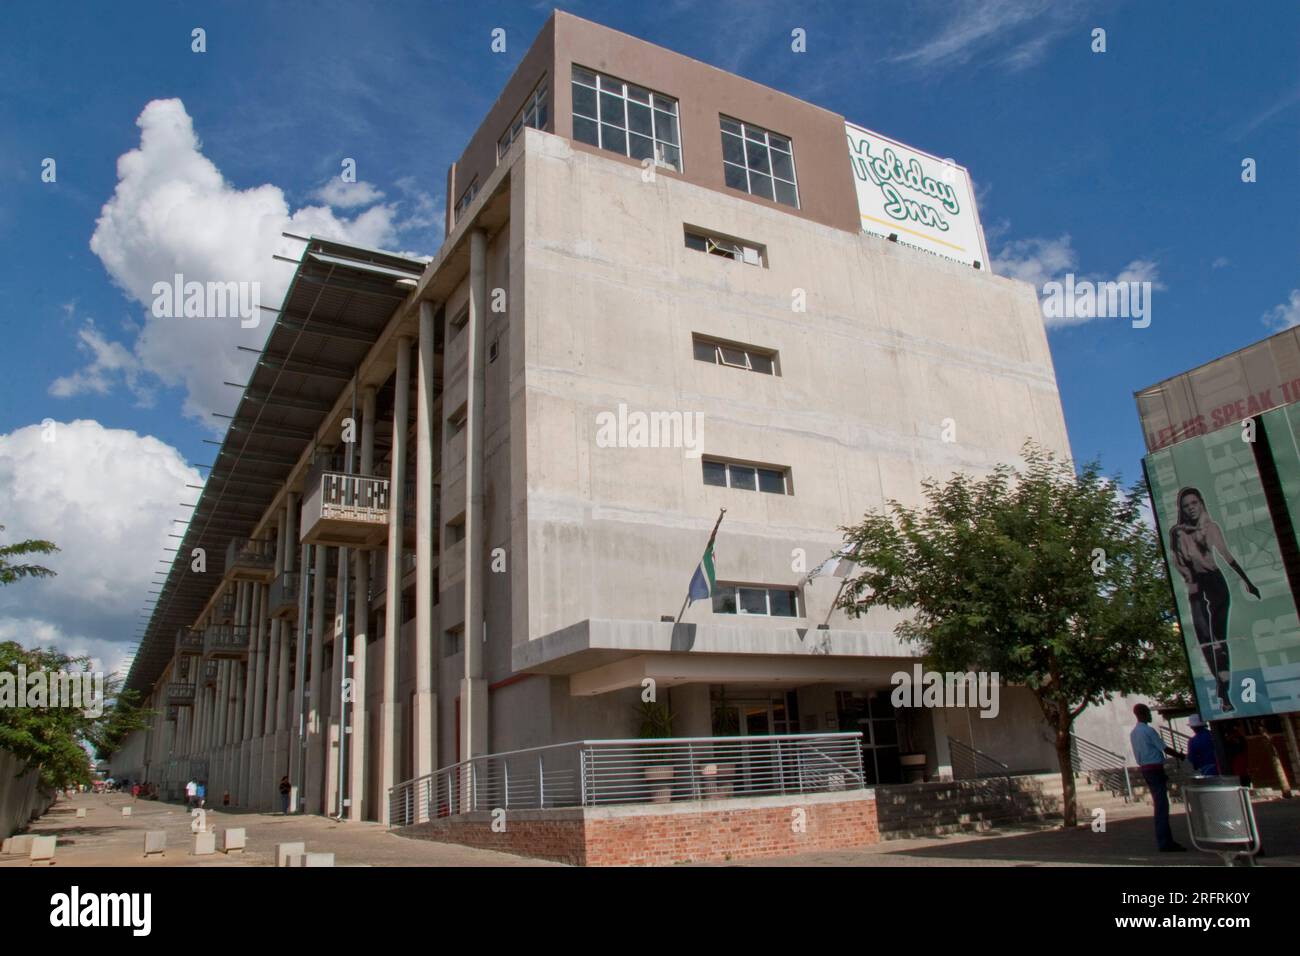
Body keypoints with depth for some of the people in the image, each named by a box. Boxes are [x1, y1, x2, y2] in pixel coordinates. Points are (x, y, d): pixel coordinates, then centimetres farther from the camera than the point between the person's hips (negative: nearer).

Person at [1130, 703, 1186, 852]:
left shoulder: (1133, 733, 15)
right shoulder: (1148, 730, -13)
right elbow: (1164, 748, -12)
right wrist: (1181, 755, 1)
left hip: (1144, 769, 9)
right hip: (1155, 769, -9)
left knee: (1160, 805, 13)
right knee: (1162, 806, -7)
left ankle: (1166, 840, 17)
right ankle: (1165, 843, -8)